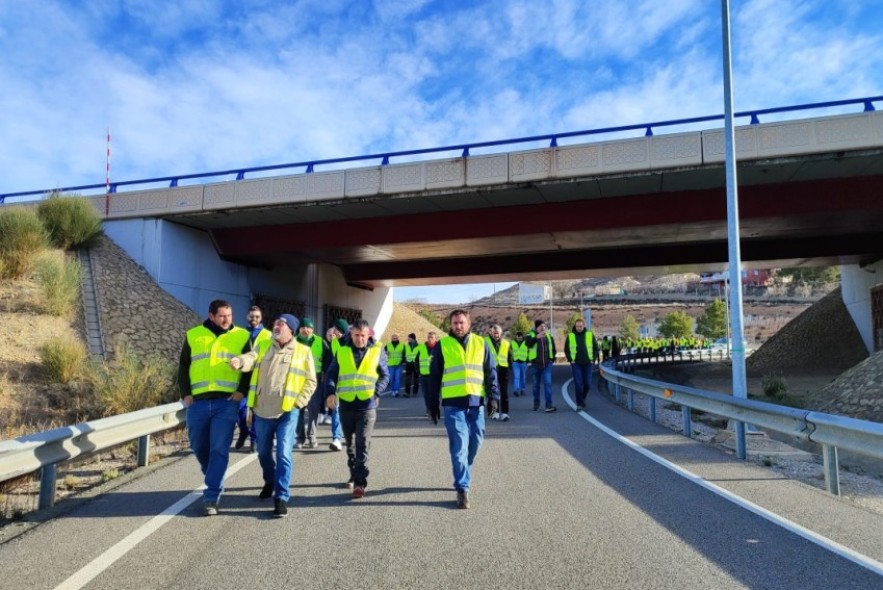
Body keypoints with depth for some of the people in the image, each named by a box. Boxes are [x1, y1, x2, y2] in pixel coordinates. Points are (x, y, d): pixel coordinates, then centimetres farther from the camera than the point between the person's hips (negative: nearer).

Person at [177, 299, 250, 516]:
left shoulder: (241, 336, 4)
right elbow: (183, 366, 12)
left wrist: (242, 391, -6)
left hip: (226, 402, -2)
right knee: (199, 447, 14)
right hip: (198, 402, 3)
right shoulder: (193, 335, 7)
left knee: (219, 449, -5)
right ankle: (215, 481, 38)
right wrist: (185, 393, 2)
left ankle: (211, 497, 2)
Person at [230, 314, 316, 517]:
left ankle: (281, 497, 1)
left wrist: (298, 402, -8)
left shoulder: (303, 352, 0)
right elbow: (251, 358, -13)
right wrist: (240, 362, -36)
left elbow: (310, 381, 2)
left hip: (287, 412, -4)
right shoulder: (263, 346, 8)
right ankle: (270, 482, 44)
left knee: (283, 454, -8)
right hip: (262, 411, 4)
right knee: (263, 452, 19)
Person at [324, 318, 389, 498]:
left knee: (363, 445, -6)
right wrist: (330, 392, -11)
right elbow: (331, 374, 5)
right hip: (345, 405, 3)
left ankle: (360, 481, -3)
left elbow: (385, 376, 6)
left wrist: (376, 393, -9)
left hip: (367, 406, -3)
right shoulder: (342, 351, 4)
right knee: (350, 444, 17)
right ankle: (354, 475, 33)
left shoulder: (377, 351, 0)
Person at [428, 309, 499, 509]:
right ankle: (462, 489, 0)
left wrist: (493, 396, 1)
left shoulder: (480, 343, 7)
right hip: (453, 404, -3)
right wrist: (433, 403, 4)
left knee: (475, 442, 12)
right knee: (459, 446, -7)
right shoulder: (442, 345, 2)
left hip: (476, 402, 3)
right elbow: (434, 376, 5)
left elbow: (491, 372, 10)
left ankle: (462, 476, 35)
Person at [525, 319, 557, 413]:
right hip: (536, 363, -1)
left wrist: (553, 359, 12)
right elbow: (528, 342, -23)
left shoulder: (549, 336, 10)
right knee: (536, 384, 10)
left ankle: (549, 405, -13)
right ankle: (536, 403, 25)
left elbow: (553, 348, 20)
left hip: (547, 363, 1)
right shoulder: (531, 335, -1)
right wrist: (537, 337, -33)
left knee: (547, 383, -10)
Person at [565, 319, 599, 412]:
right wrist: (570, 359, -2)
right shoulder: (570, 336, 3)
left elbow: (596, 348, 9)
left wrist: (593, 359, 0)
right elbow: (566, 349, 9)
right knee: (578, 384, -6)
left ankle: (582, 399, 30)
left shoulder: (590, 335, 4)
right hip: (576, 364, -1)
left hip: (588, 363, 1)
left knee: (588, 384, 5)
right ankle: (580, 404, 2)